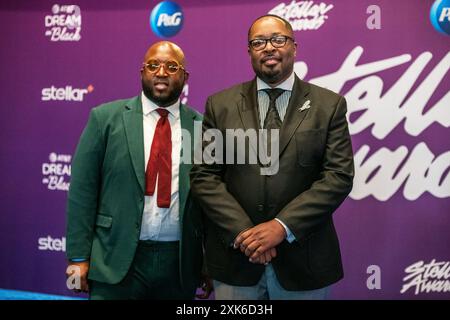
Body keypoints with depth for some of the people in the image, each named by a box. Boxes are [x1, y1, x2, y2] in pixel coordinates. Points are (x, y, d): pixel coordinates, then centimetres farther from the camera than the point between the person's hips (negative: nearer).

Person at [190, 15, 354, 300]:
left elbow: (339, 176, -6)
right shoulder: (220, 105, 4)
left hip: (303, 260, 0)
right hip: (234, 257, 1)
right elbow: (204, 176, -1)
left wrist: (283, 226, -16)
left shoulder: (329, 105, 1)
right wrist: (242, 232, -12)